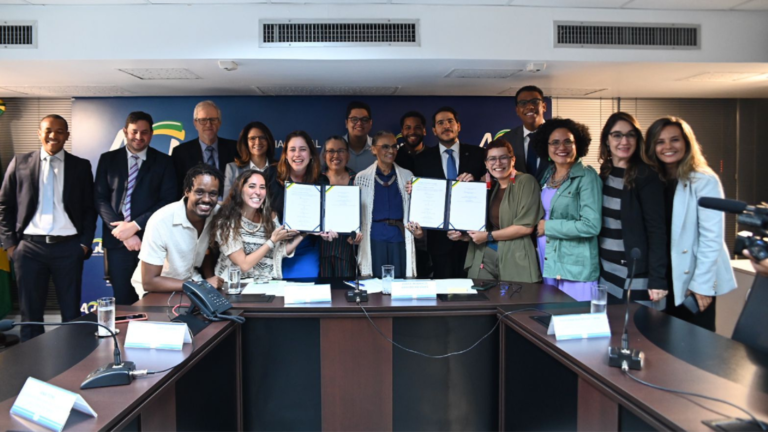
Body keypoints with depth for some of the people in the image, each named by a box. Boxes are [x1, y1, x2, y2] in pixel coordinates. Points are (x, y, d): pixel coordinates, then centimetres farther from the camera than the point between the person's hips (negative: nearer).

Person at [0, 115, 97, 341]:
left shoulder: (81, 166, 6)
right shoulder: (20, 163, 6)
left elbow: (89, 208, 6)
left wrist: (86, 243, -3)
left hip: (68, 247, 0)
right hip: (29, 247, 1)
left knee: (72, 313, 7)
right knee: (30, 313, 10)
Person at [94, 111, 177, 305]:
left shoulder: (163, 162, 6)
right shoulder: (108, 159, 11)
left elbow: (168, 201, -3)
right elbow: (101, 199, 4)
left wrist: (135, 225, -12)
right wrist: (123, 232, -8)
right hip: (117, 240, 1)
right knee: (122, 301, 5)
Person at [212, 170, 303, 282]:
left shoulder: (270, 217, 2)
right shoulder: (226, 222, -12)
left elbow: (279, 253, 6)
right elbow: (244, 265, -13)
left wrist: (298, 237, -8)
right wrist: (272, 241, -14)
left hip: (268, 282, 5)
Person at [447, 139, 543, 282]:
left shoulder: (525, 181, -6)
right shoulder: (491, 187, 14)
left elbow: (526, 226, -14)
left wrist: (489, 236, -10)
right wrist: (464, 235, -2)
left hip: (515, 258, -5)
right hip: (484, 255, 5)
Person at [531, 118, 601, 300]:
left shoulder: (586, 176, -11)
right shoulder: (548, 174, 9)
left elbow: (591, 226, -19)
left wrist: (548, 227, -13)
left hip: (576, 269, -6)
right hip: (547, 264, 6)